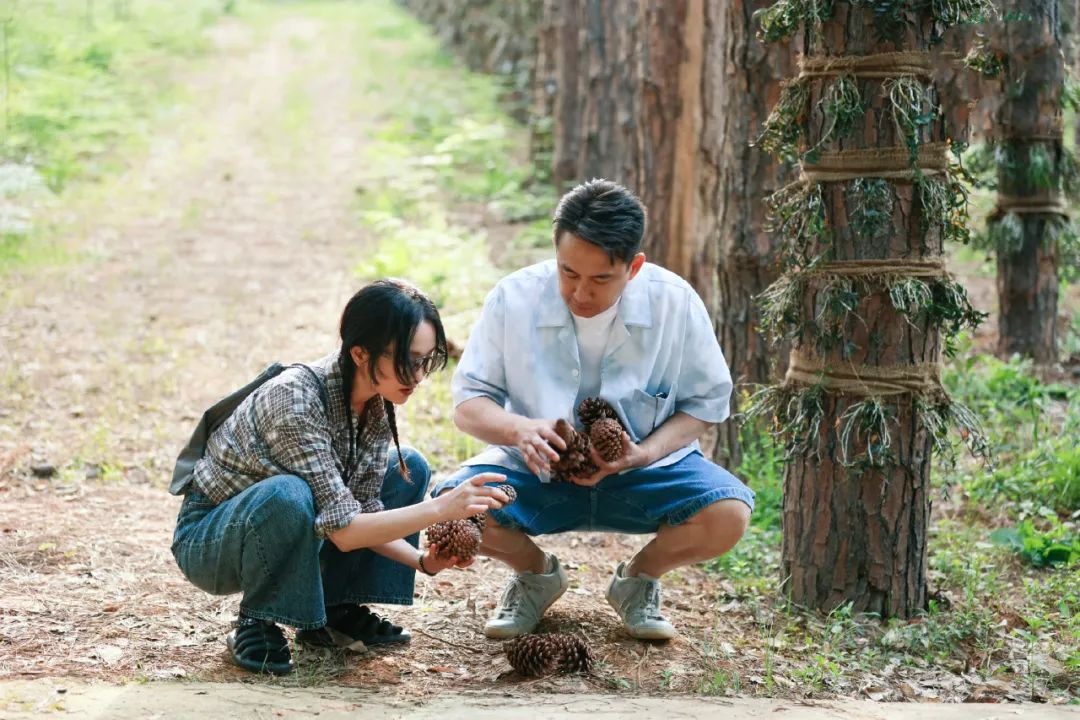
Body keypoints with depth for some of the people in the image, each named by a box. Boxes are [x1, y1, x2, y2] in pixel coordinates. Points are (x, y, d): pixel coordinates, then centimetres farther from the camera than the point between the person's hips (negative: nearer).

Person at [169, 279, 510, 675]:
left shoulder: (377, 406, -7)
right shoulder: (295, 398, -32)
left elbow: (364, 510, -5)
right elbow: (343, 530, -33)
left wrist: (422, 560, -21)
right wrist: (440, 508, -37)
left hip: (285, 535, 8)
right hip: (206, 538, -8)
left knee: (409, 469, 1)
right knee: (290, 495, -39)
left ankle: (335, 611, 5)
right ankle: (255, 624, -14)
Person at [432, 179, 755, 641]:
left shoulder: (676, 303, -12)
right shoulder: (514, 297, -12)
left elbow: (706, 401, -1)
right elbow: (468, 404, -6)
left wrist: (644, 454, -20)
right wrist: (518, 428, -30)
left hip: (644, 467, 0)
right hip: (537, 470, 0)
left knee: (728, 514, -29)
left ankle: (638, 579, 7)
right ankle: (537, 574, 8)